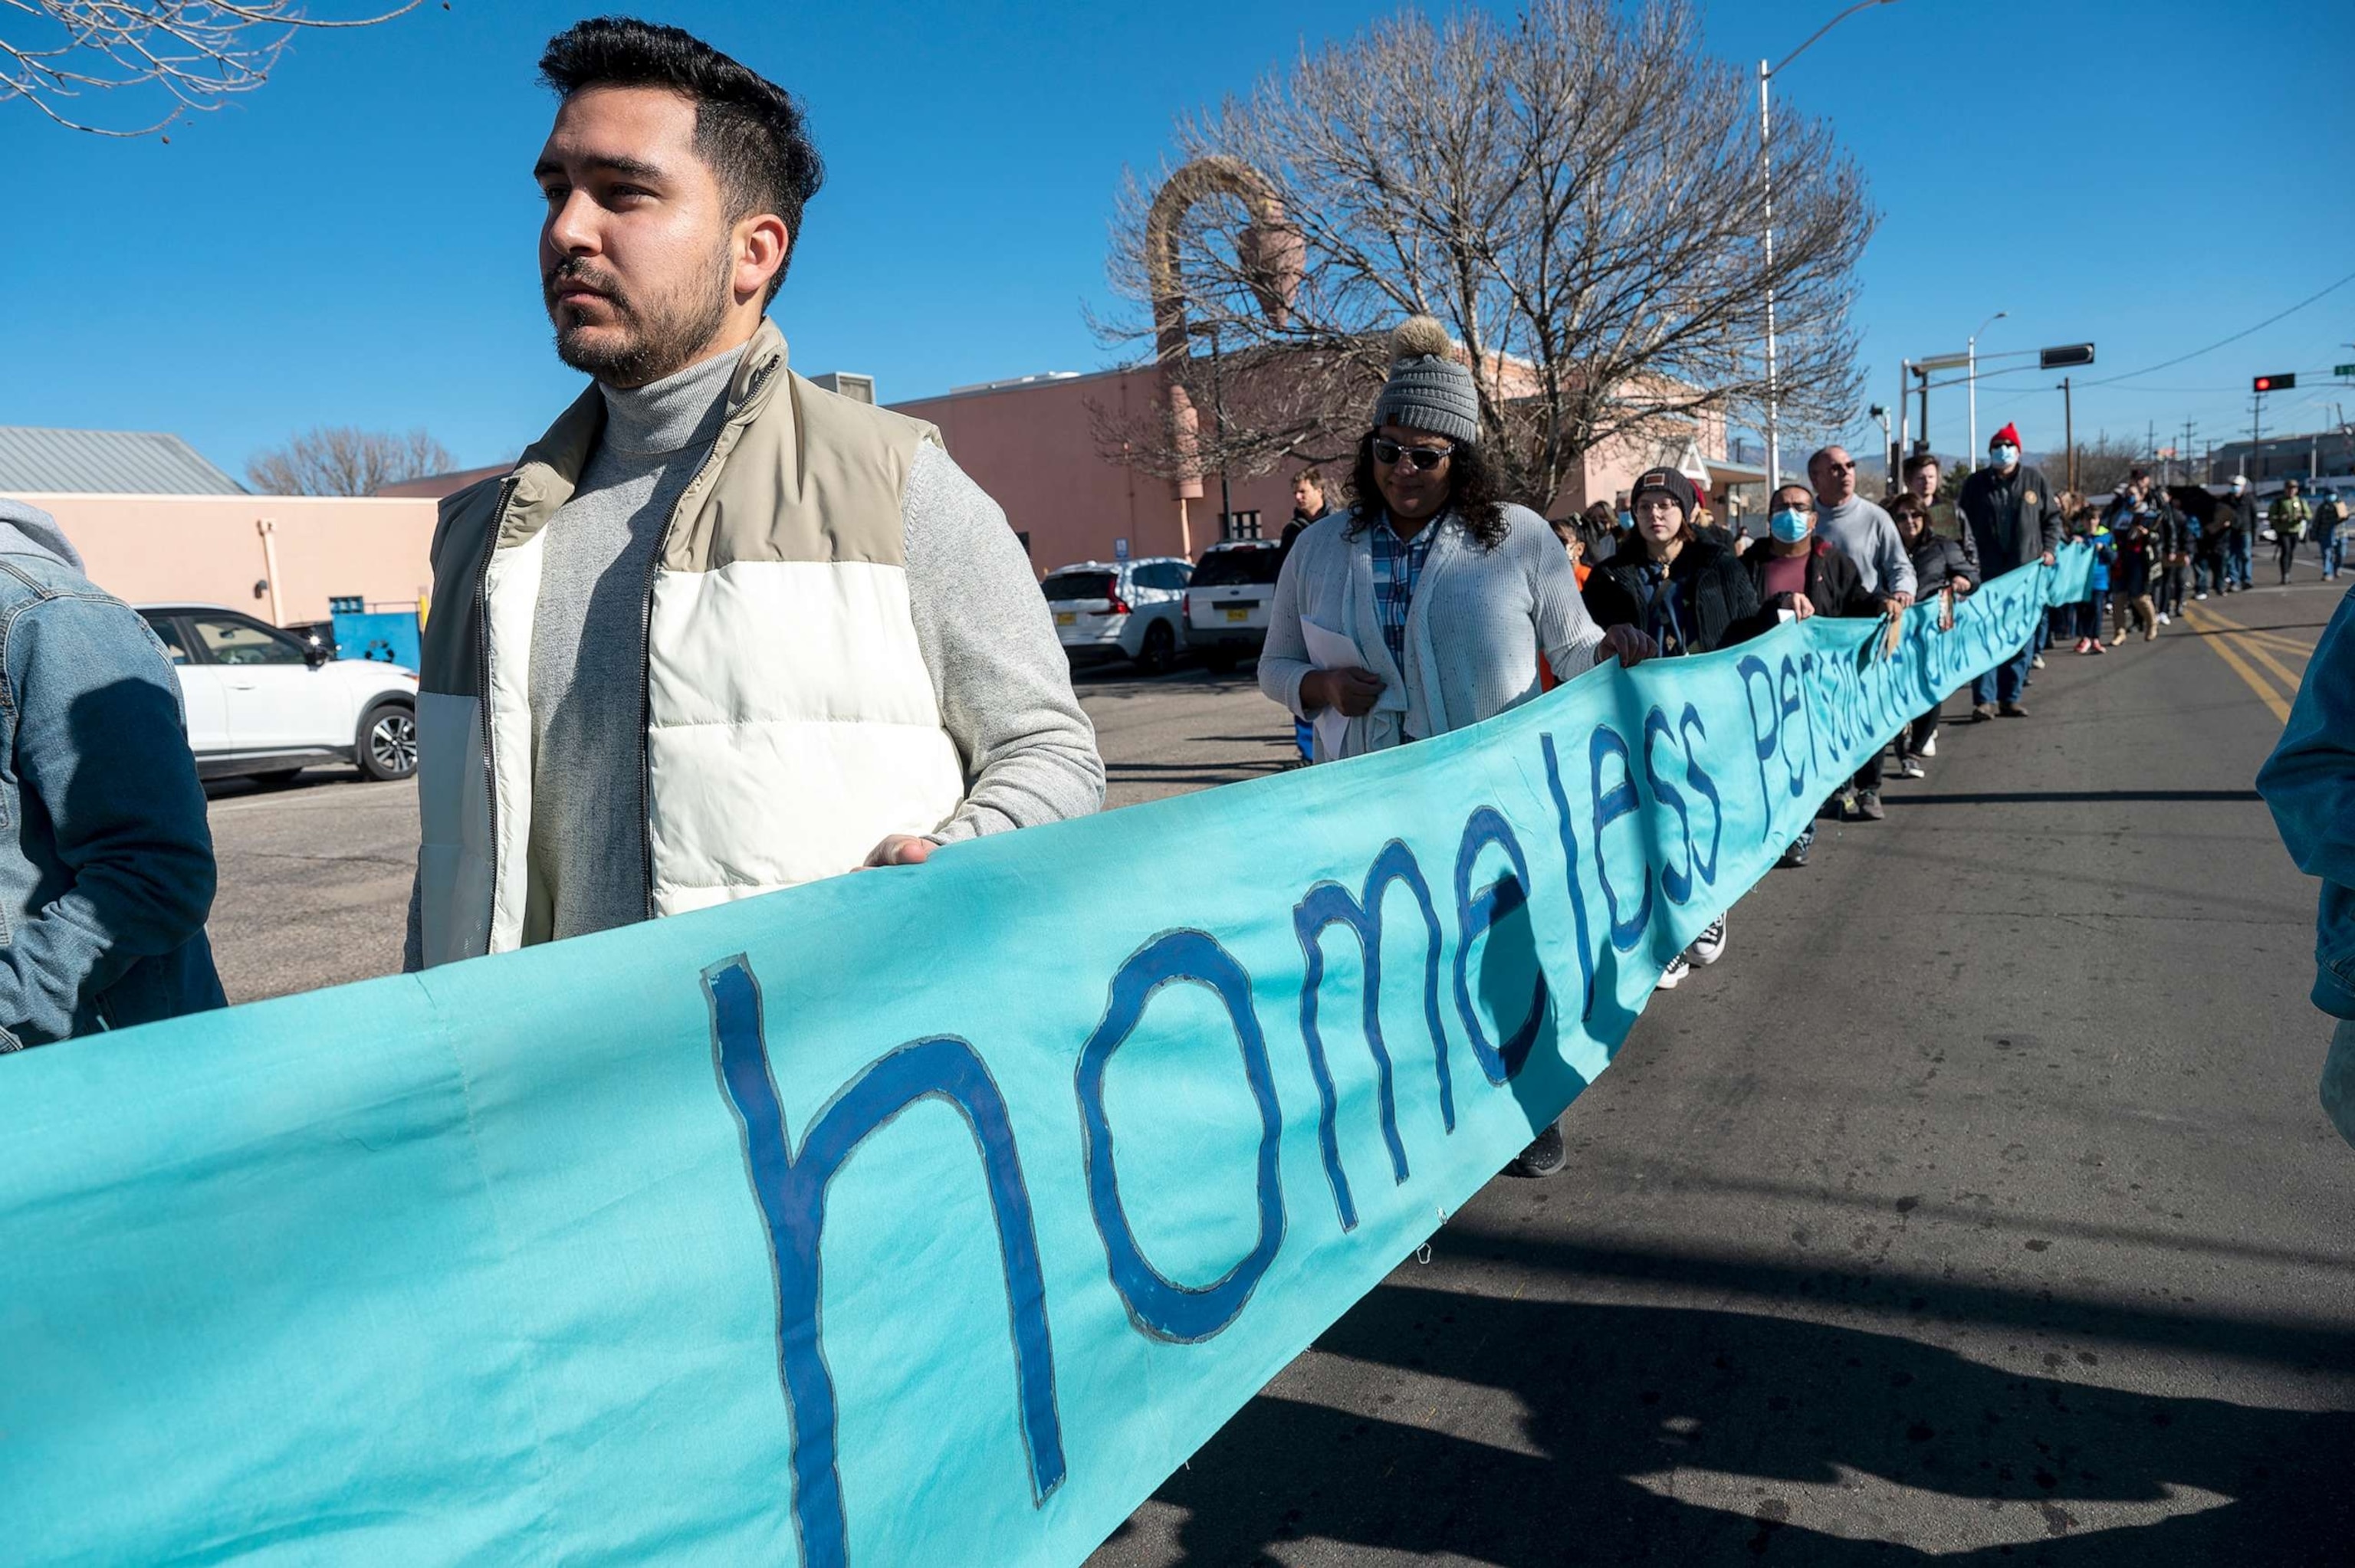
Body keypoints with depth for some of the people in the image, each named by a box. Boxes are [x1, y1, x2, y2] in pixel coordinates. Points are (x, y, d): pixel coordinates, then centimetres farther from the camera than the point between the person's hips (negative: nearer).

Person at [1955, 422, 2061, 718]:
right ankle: (1984, 699, -3)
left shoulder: (2036, 480, 8)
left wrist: (2049, 548, 2)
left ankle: (2010, 697, 15)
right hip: (1987, 574, -2)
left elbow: (2052, 518, 15)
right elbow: (1964, 522, 3)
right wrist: (1970, 556, -10)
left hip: (2026, 571, 2)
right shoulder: (1976, 483, 4)